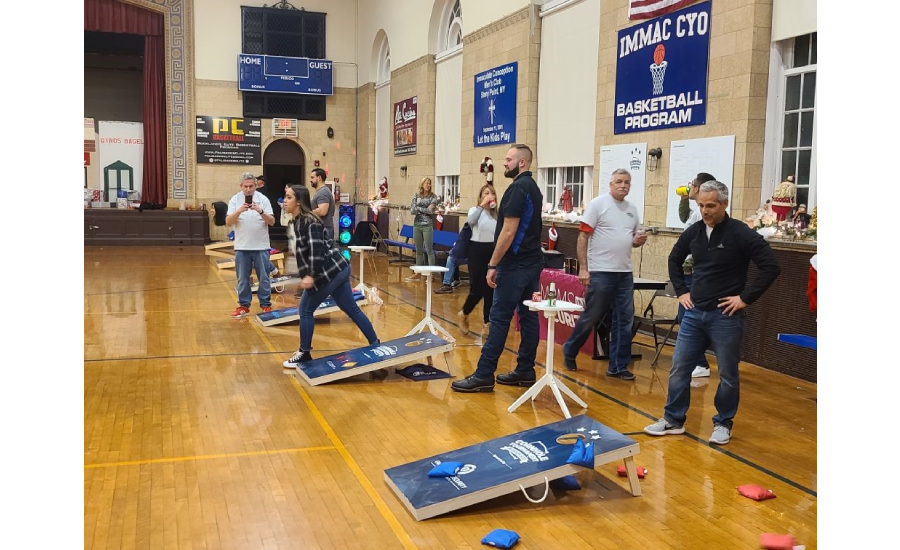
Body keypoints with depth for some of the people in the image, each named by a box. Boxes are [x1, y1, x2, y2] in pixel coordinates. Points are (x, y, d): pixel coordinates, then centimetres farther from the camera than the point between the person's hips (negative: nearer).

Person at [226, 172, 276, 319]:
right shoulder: (235, 200, 1)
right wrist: (239, 211, -23)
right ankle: (244, 306, 17)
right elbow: (228, 221, -6)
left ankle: (266, 305, 15)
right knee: (242, 279, 8)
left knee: (263, 278, 6)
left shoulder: (263, 199, -2)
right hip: (241, 247, 1)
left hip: (261, 246, -1)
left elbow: (272, 222, -5)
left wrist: (261, 212, -22)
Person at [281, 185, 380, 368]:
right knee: (352, 309, 14)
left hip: (329, 272, -10)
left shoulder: (309, 221, -16)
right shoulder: (298, 221, 13)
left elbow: (316, 249, -25)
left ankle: (304, 354, 10)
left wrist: (311, 275, -28)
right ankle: (375, 344, 20)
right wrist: (305, 274, 23)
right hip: (337, 269, 10)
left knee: (305, 310, 0)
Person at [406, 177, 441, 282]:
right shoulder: (416, 195, 6)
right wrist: (426, 209, -6)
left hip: (428, 226, -4)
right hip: (417, 225, 4)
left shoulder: (433, 196, -2)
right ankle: (418, 274, 17)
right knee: (419, 250, 10)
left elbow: (432, 211, -11)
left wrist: (419, 209, -7)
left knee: (429, 250, -5)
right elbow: (412, 210, -2)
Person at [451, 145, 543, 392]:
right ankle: (525, 370, 15)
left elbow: (509, 231, -20)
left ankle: (484, 375, -4)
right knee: (528, 316, 9)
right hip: (532, 261, 10)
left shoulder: (518, 188, -15)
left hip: (515, 264, -10)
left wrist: (493, 264, -16)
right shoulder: (533, 187, 15)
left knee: (499, 318, -7)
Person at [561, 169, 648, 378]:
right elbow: (583, 237, -8)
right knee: (590, 318, 2)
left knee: (624, 321, 4)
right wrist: (583, 268, -14)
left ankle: (618, 366, 13)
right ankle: (570, 352, 23)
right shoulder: (598, 204, -4)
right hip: (600, 272, -6)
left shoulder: (632, 210, 13)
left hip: (625, 274, 6)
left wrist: (639, 241, -1)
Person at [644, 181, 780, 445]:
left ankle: (723, 423, 23)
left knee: (728, 375, 7)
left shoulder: (741, 234, -12)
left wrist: (746, 298, -14)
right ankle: (674, 419, 20)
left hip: (725, 317, -5)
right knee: (679, 369, 7)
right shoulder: (693, 232, 4)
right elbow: (674, 259, 22)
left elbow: (771, 267, -14)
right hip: (694, 313, 5)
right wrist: (681, 291, 12)